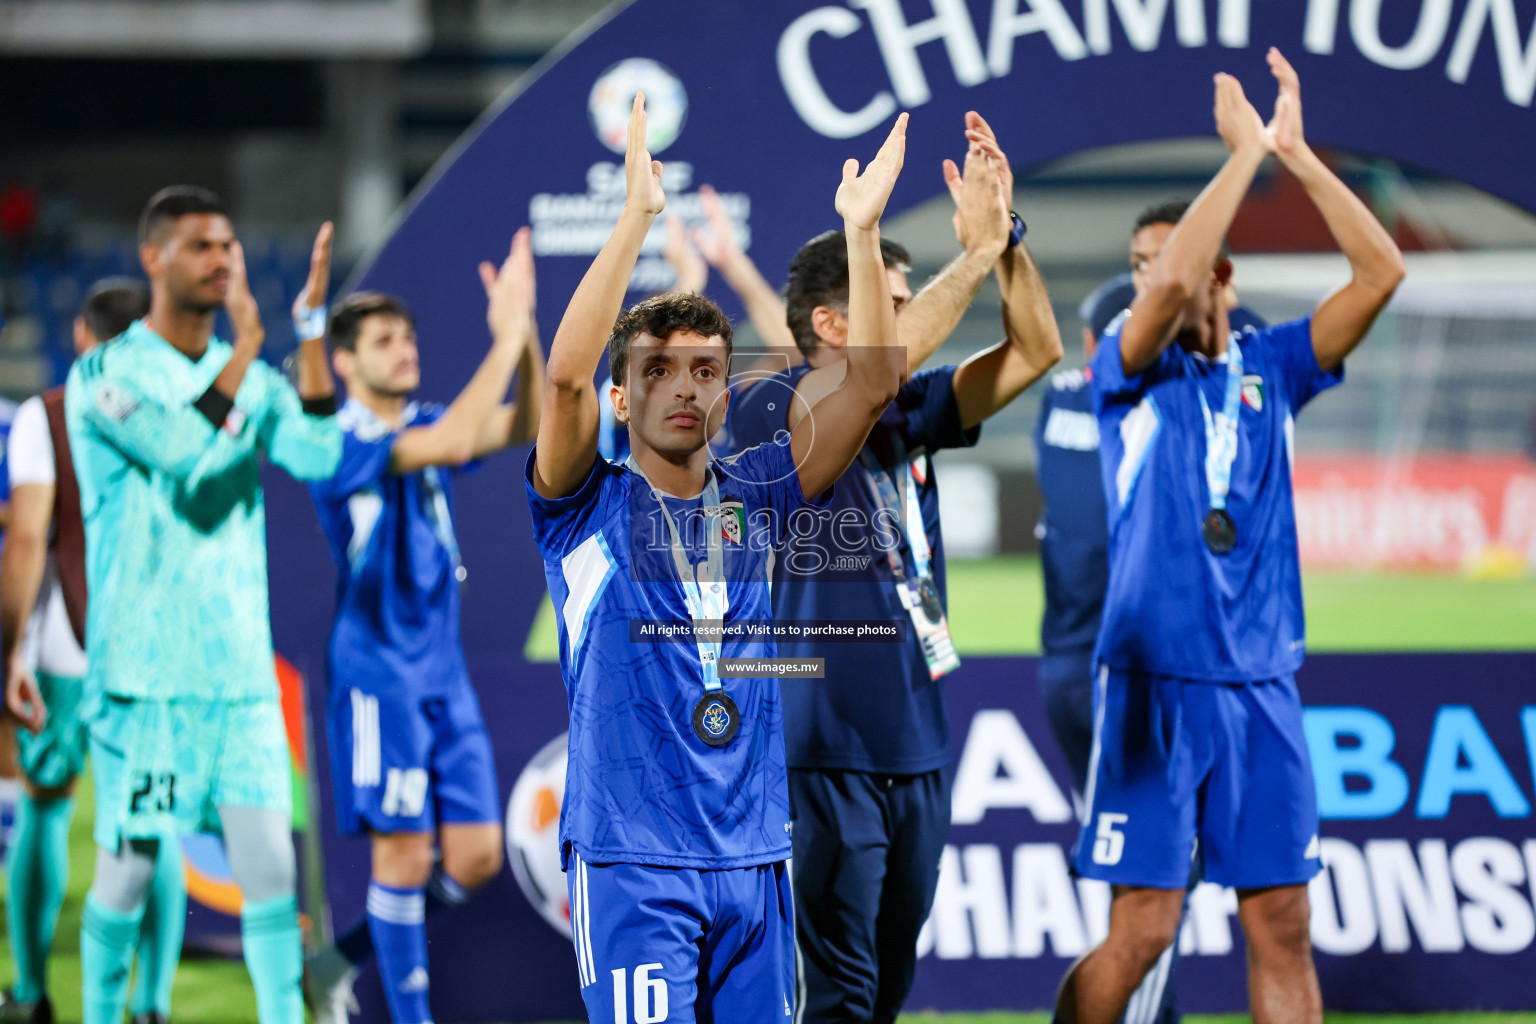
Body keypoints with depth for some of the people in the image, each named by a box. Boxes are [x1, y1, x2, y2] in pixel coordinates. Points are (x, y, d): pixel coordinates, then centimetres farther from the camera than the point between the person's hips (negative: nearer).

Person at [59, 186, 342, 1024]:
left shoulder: (253, 378, 12)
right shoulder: (104, 374, -5)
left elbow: (320, 455, -7)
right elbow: (192, 451, -20)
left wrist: (311, 329, -8)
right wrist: (248, 339, -16)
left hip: (241, 668, 4)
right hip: (142, 671, -4)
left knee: (268, 855, -4)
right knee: (129, 863, 1)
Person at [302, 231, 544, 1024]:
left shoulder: (423, 426, 12)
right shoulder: (340, 444, -12)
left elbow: (524, 427, 0)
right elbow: (455, 442, -26)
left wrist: (524, 329, -12)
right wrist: (507, 338, -24)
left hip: (444, 675, 7)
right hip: (380, 671, -7)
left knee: (475, 857, 4)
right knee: (403, 848, -7)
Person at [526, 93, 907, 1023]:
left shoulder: (756, 498, 10)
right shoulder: (588, 504, 0)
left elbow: (871, 386, 1)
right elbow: (566, 376, -18)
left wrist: (862, 231, -10)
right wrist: (636, 218, -23)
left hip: (754, 857, 4)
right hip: (631, 857, -4)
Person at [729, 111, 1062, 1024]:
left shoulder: (908, 414, 11)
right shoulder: (769, 413, -8)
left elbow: (1037, 349, 5)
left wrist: (1004, 233, -8)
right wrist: (976, 250, -23)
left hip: (918, 744, 7)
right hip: (826, 751, -7)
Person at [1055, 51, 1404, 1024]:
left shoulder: (1269, 367, 10)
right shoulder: (1130, 371, 0)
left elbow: (1381, 271, 0)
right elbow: (1172, 281, -21)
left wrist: (1297, 152, -7)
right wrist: (1245, 151, -16)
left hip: (1263, 687, 4)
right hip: (1156, 680, -4)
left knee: (1283, 926, 3)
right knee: (1142, 934, -6)